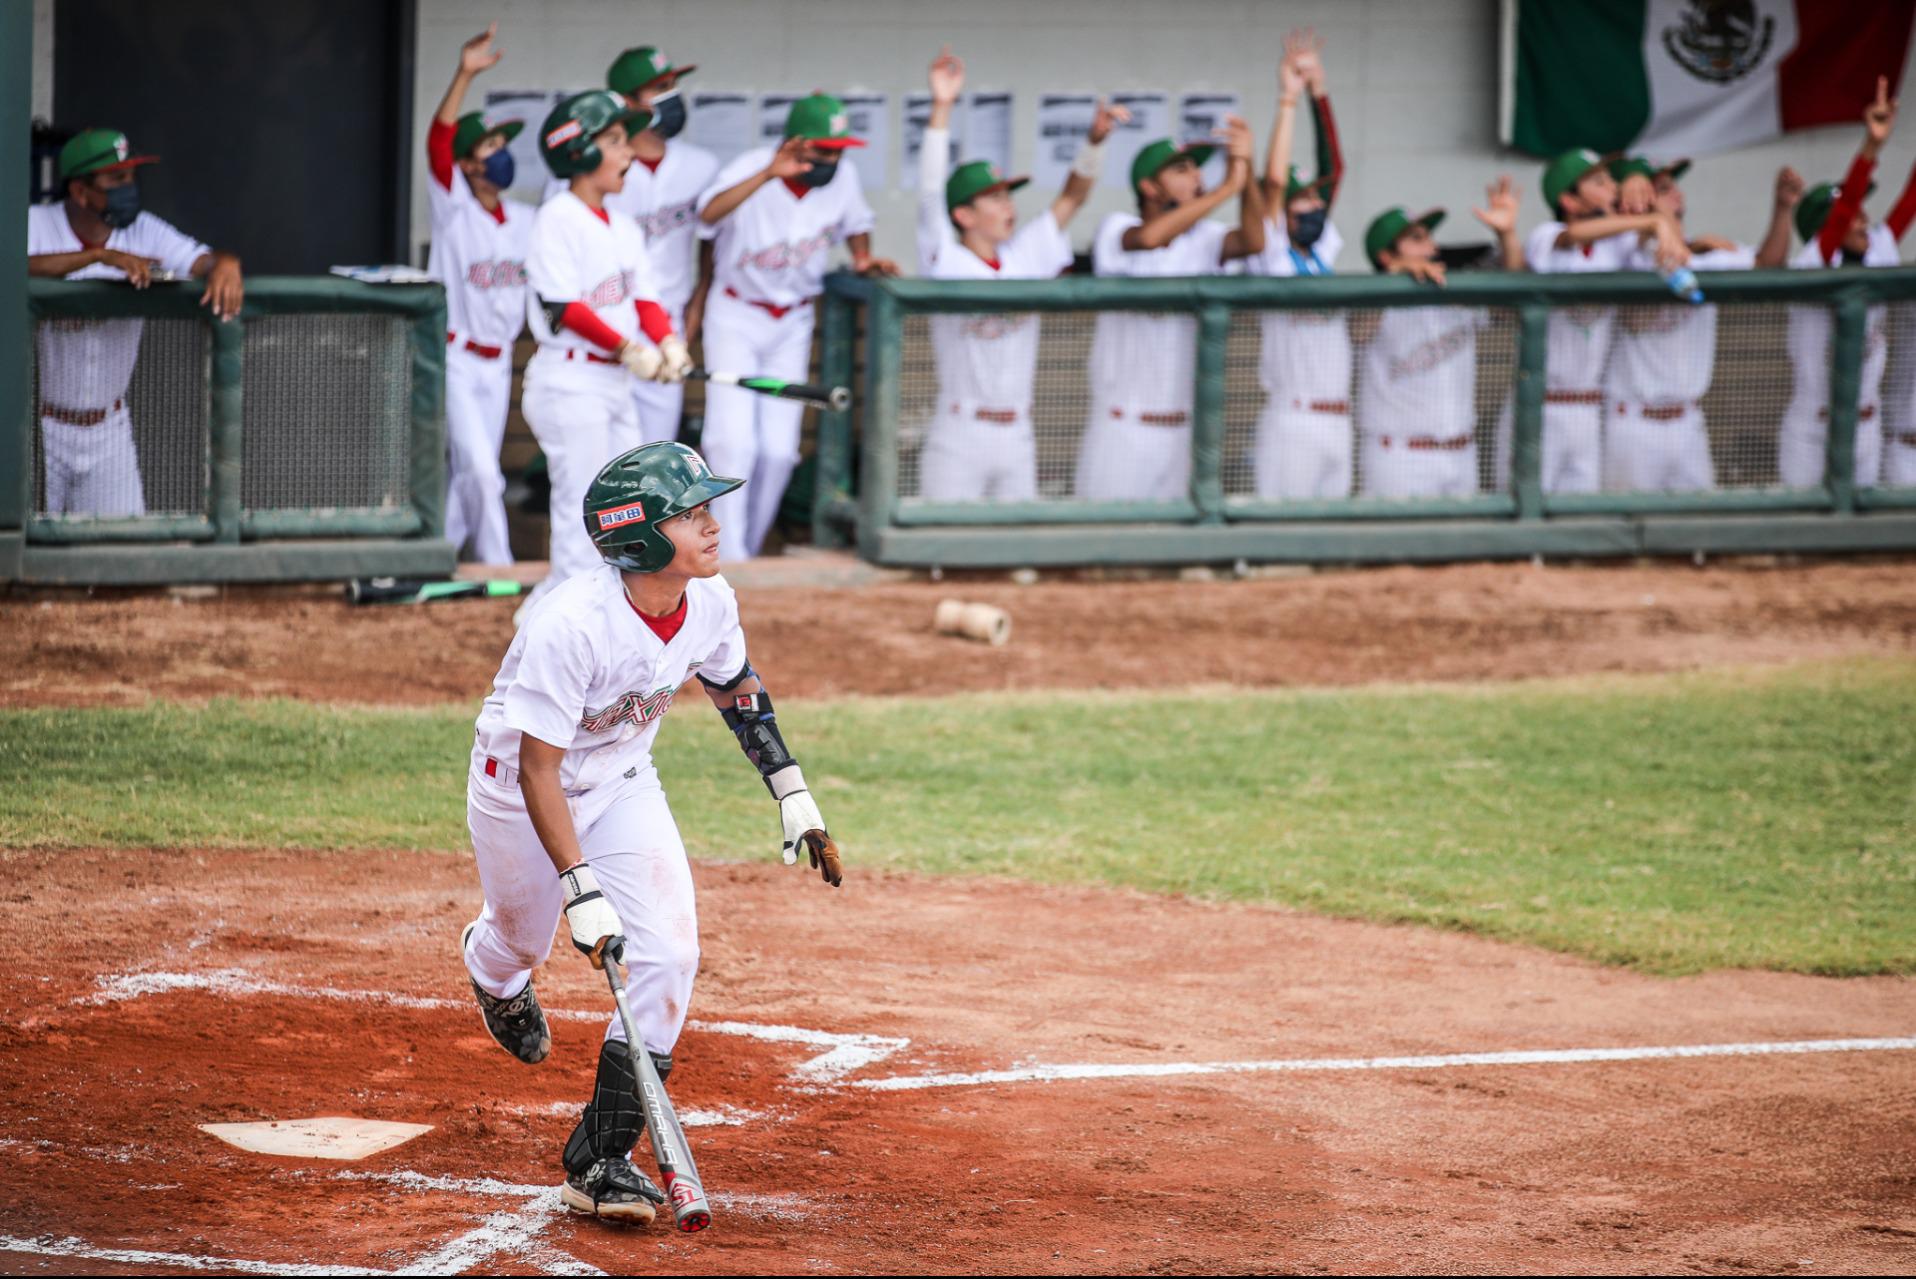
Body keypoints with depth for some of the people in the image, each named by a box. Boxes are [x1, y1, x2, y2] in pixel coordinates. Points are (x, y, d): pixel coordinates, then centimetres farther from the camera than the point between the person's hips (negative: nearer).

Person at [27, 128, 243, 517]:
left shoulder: (144, 232, 1)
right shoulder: (35, 225, -9)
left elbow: (204, 260, -10)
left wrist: (225, 264, -35)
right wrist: (101, 256, -38)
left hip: (108, 428, 3)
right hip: (38, 423, -3)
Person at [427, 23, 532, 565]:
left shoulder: (526, 221, 5)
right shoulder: (454, 210, -12)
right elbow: (438, 141, -27)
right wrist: (464, 76, -39)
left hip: (499, 363, 6)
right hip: (456, 357, -6)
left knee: (471, 473, 12)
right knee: (482, 471, -11)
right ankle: (497, 568, -5)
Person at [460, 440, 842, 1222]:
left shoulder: (710, 603, -18)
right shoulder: (573, 625, -37)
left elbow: (736, 689, 6)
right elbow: (538, 768, -32)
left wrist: (793, 797, 5)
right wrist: (580, 888, -36)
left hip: (622, 785, 4)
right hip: (518, 785, -4)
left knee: (668, 951, -12)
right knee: (524, 936, 18)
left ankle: (601, 1159, -4)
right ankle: (492, 967, 61)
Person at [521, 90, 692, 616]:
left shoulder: (624, 228, 14)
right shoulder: (558, 219, -12)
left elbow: (644, 296, 11)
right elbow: (563, 306, -19)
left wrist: (669, 343, -9)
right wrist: (628, 349, -22)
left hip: (614, 383, 9)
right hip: (569, 381, -9)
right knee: (584, 504, -8)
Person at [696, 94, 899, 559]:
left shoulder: (843, 176, -10)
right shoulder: (751, 168, -24)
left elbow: (855, 223, 13)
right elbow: (708, 212, -46)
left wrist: (863, 259, -7)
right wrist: (768, 174, -56)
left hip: (793, 324, 4)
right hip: (736, 316, -4)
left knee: (778, 451, 1)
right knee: (735, 442, -15)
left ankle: (749, 550, 19)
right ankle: (729, 561, -10)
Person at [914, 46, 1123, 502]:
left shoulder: (1025, 258, 8)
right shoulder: (947, 262, -6)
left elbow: (1071, 197, 8)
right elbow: (930, 192, -17)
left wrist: (1096, 139, -8)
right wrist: (941, 109, -26)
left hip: (1016, 442, 5)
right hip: (958, 441, -5)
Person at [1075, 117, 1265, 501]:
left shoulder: (1201, 240, 6)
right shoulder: (1117, 229, -6)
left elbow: (1252, 242, -13)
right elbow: (1149, 236, -29)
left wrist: (1246, 169, -26)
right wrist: (1228, 187, -28)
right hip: (1122, 427, -4)